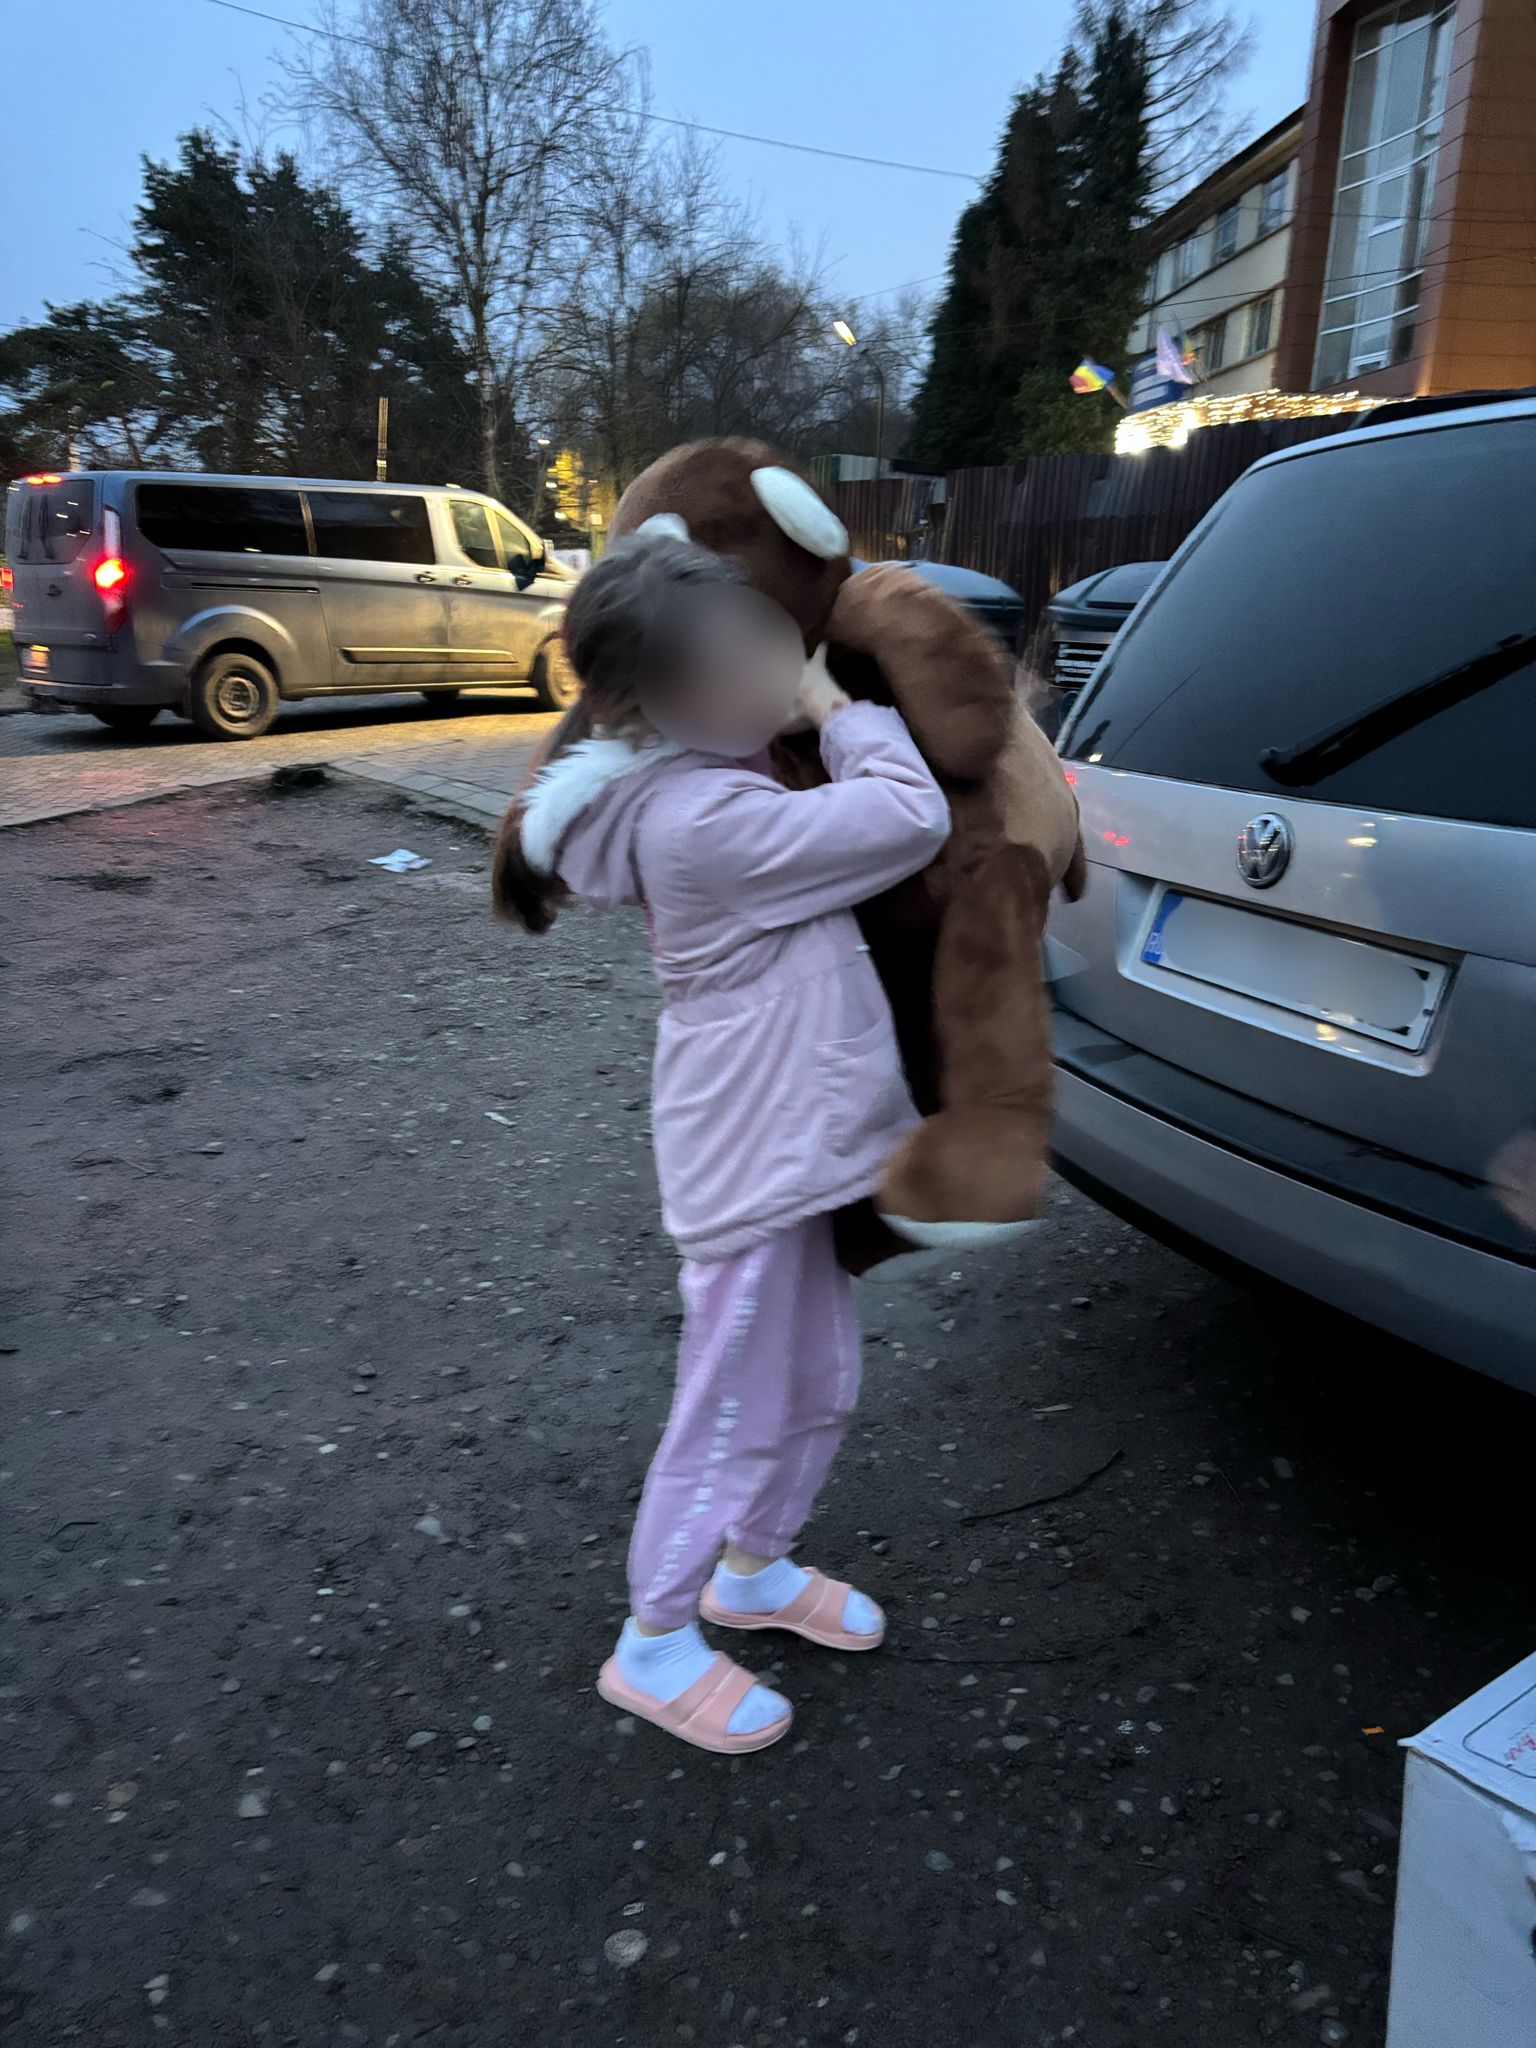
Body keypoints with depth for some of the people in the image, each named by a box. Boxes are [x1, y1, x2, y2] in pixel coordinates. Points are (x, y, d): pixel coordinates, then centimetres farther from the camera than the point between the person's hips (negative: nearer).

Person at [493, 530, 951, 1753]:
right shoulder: (705, 819, -26)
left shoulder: (689, 782, 4)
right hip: (753, 1161, -9)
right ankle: (655, 1643, 30)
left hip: (792, 1145, 9)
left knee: (819, 1386, 23)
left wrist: (810, 707, 3)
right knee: (736, 1413, 8)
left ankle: (754, 1570, 46)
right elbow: (911, 820, -24)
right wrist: (836, 708, -12)